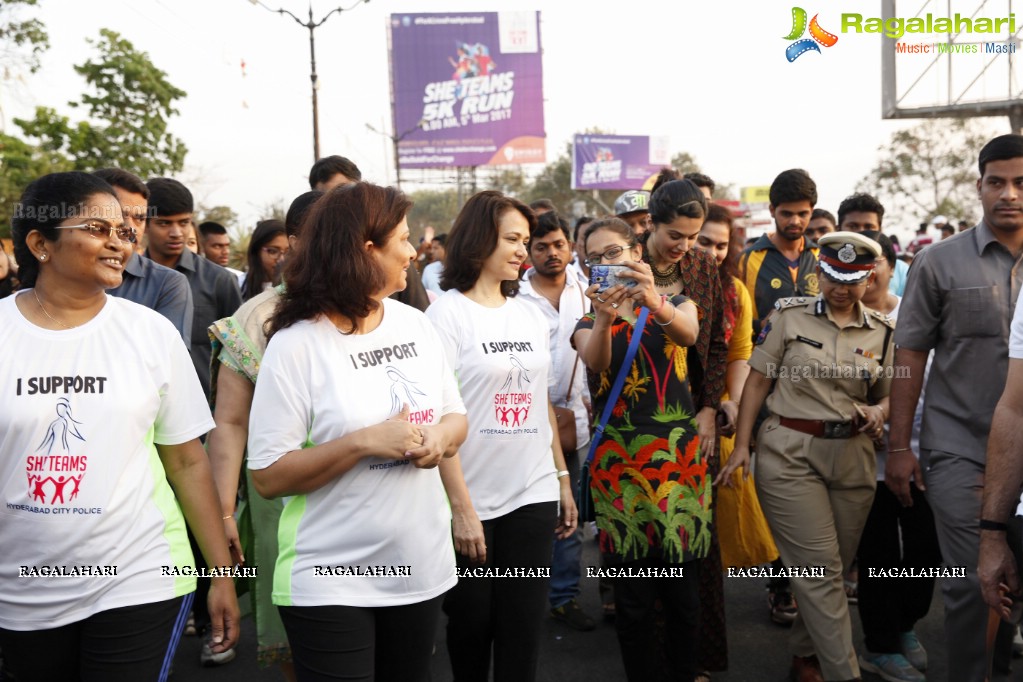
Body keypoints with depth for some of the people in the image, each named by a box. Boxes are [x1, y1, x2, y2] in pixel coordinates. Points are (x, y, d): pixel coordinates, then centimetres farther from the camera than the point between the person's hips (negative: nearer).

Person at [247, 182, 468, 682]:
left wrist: (440, 439, -11)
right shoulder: (297, 344, -15)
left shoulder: (415, 324, 3)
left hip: (422, 566, 6)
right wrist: (364, 442, -25)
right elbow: (268, 476, -15)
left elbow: (456, 416, 11)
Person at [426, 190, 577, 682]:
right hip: (473, 501, -4)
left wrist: (563, 480, 12)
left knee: (523, 628, 6)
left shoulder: (531, 314, 10)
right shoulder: (446, 313, -6)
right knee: (471, 624, 10)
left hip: (533, 496, 4)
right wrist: (461, 508, -15)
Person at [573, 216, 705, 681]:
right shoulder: (588, 320, 6)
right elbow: (595, 361, -17)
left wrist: (655, 303, -39)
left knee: (684, 587, 4)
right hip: (618, 462, 0)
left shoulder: (674, 301, 7)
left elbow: (688, 333, -18)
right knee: (633, 596, 3)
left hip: (680, 456, 0)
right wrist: (604, 318, -39)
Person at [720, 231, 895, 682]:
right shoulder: (789, 315, -2)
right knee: (820, 569, -5)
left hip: (852, 458, 4)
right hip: (790, 454, -4)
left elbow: (887, 396, 15)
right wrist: (741, 446, -5)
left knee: (833, 568, 12)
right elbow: (758, 380, -1)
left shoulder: (882, 331, 7)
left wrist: (878, 414, -9)